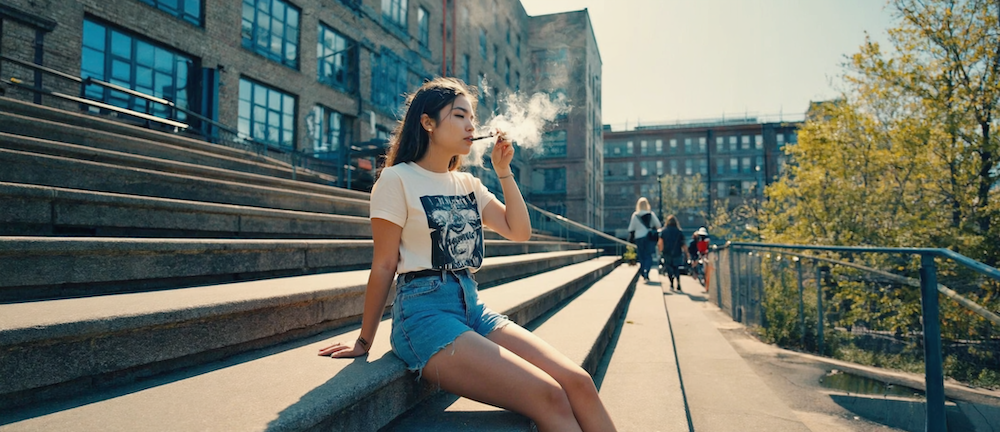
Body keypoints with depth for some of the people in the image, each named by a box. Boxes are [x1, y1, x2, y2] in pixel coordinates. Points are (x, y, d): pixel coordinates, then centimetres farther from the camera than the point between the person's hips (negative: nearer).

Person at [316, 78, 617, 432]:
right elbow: (384, 266, -3)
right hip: (425, 313, -6)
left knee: (578, 383, -13)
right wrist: (364, 341, 2)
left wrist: (504, 171, 5)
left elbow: (520, 232, 11)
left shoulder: (468, 185, 15)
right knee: (549, 397, -21)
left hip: (472, 308, 7)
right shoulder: (398, 178, -4)